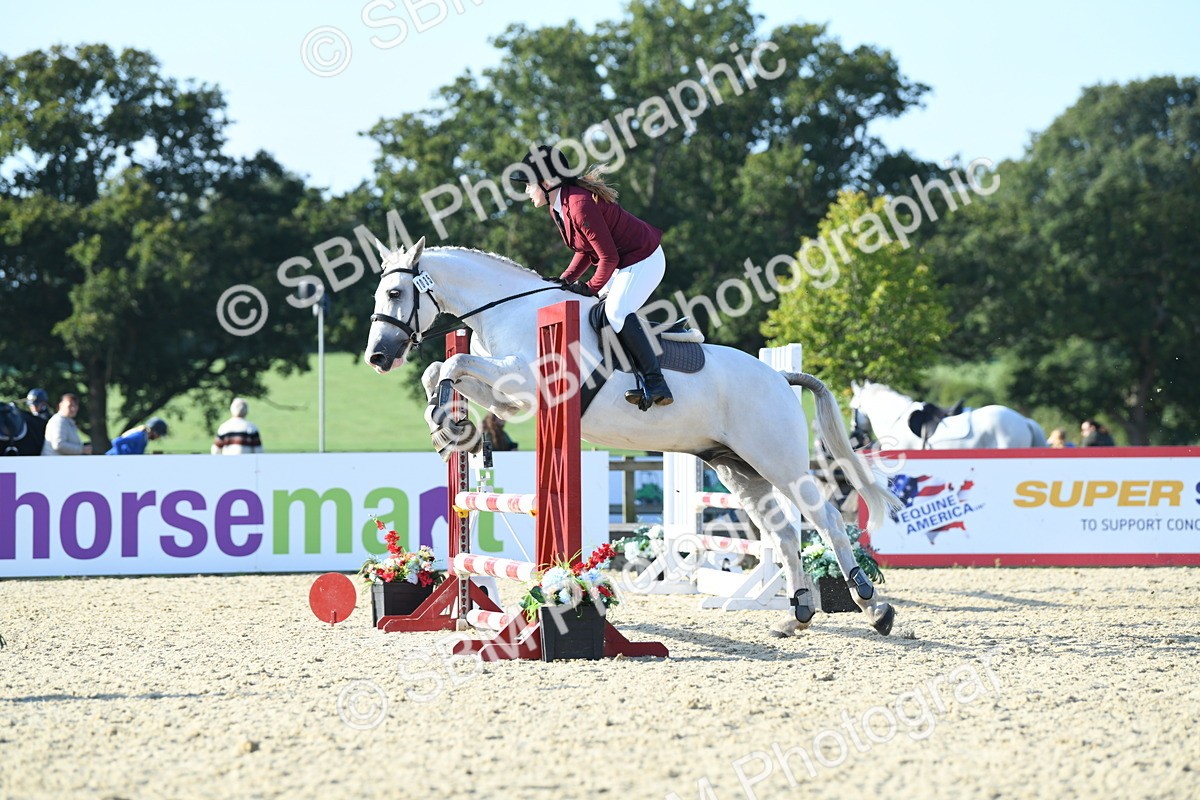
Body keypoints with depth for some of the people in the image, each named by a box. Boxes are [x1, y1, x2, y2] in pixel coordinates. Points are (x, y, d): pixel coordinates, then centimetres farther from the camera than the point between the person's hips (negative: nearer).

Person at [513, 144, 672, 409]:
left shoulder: (580, 205, -28)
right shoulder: (558, 207, 4)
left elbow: (608, 256, -25)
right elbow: (586, 250, 12)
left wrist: (592, 288, -14)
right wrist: (566, 280, 0)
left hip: (643, 260, -11)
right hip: (624, 262, 11)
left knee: (617, 312, -23)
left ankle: (656, 383, -24)